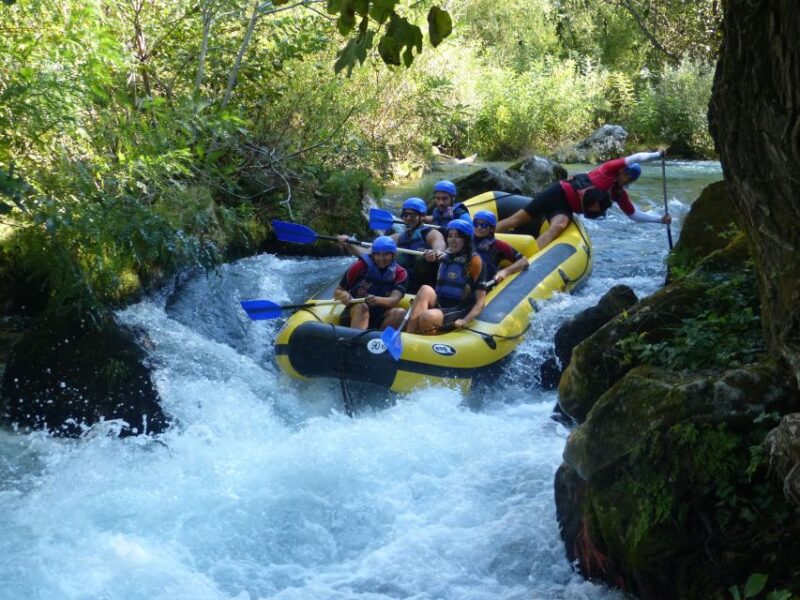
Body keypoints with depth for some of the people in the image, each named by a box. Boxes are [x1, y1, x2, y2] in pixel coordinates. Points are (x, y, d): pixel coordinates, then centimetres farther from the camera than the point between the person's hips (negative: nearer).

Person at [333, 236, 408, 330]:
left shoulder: (400, 274, -1)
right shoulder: (360, 266, -4)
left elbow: (394, 300, -18)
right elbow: (337, 291, 0)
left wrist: (378, 300, -40)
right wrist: (343, 295, -25)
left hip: (380, 319, 2)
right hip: (355, 315, -2)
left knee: (400, 313, -25)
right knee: (361, 307, -33)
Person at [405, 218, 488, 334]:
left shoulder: (473, 260, -4)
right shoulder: (445, 256, 13)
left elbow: (481, 300, -9)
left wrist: (465, 320, -22)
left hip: (458, 312, -5)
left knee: (427, 317, -34)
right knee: (426, 289, -25)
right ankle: (408, 335, -33)